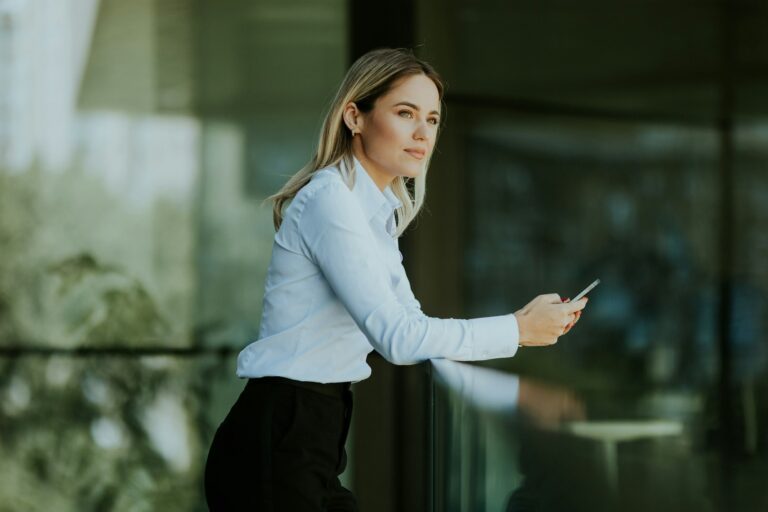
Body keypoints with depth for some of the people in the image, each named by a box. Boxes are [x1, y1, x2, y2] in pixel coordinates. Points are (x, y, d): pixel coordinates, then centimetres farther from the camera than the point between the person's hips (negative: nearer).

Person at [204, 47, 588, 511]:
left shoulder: (379, 211, 14)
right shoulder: (330, 199, -15)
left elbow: (412, 326, 11)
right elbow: (398, 338, -22)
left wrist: (531, 323, 0)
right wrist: (518, 330, -15)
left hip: (313, 445, 9)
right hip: (276, 450, -9)